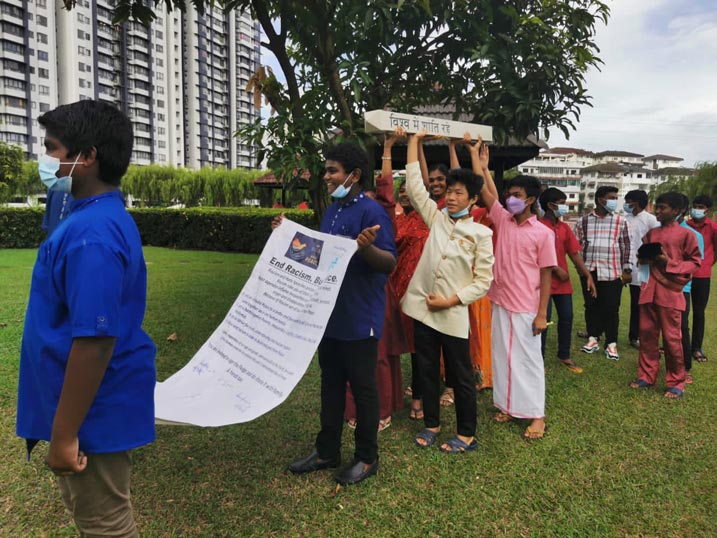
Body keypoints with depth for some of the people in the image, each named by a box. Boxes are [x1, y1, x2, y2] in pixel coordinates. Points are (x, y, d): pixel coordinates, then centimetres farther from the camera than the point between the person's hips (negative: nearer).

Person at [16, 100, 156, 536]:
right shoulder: (102, 217, 7)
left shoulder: (92, 234, -26)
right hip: (96, 403, 10)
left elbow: (95, 341, -29)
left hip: (93, 413, -10)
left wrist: (64, 434, -22)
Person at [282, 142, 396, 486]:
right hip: (330, 314, 8)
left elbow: (390, 263, -22)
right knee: (331, 383, 17)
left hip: (359, 319, -8)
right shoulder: (331, 211, 11)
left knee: (362, 387, 6)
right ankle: (327, 451, 31)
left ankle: (367, 458, 23)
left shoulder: (371, 211, -16)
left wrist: (366, 247, -41)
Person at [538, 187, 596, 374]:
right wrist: (556, 269, -16)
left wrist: (588, 276, 1)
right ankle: (539, 358, 11)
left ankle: (564, 356, 24)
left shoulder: (564, 228, 9)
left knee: (567, 318, 10)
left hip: (563, 282, 7)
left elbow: (575, 253, 7)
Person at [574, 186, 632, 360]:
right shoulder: (583, 221, 6)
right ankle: (592, 339, 24)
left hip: (612, 272, -1)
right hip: (589, 271, 1)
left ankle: (611, 344, 12)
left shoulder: (620, 221, 5)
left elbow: (626, 247, 6)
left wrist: (627, 269, 3)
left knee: (611, 308, 2)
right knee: (591, 306, 10)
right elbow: (577, 245, 10)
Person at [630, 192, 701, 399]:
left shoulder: (685, 234, -4)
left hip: (670, 292, -5)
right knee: (646, 334, 8)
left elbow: (696, 262, -3)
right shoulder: (651, 233, 13)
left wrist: (669, 263, -15)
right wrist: (644, 257, -1)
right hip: (649, 290, 5)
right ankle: (646, 375, 20)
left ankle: (676, 383, 13)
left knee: (671, 338, 0)